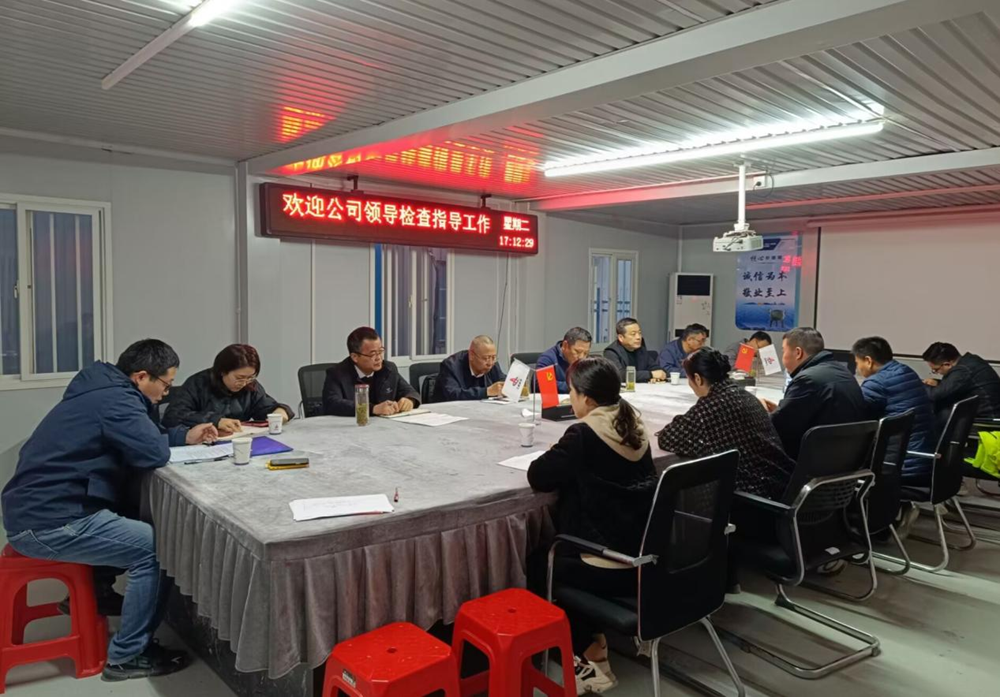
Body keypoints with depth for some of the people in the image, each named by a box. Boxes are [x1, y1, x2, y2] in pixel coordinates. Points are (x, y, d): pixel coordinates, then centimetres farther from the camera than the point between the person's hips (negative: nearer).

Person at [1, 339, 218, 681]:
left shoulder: (104, 390, 13)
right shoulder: (115, 399, -18)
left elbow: (140, 436, 24)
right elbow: (154, 453, -25)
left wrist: (185, 435, 11)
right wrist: (174, 441, -2)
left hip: (36, 508, 11)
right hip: (48, 523, -11)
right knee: (156, 548, -12)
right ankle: (127, 656, 0)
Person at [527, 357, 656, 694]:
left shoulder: (583, 434, -18)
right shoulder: (634, 426, 5)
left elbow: (537, 477, -11)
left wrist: (558, 455, 6)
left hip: (613, 568, -8)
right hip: (648, 556, 8)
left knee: (538, 565, 17)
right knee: (556, 549, 26)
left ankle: (591, 656, 18)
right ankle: (593, 637, 27)